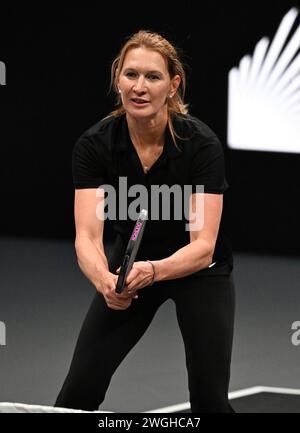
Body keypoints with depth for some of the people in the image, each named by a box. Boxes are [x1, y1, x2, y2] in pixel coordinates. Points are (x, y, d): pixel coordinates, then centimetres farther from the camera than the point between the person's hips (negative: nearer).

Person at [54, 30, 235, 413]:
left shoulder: (201, 144, -28)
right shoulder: (94, 145, -22)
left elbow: (203, 245, -33)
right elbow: (87, 236, -29)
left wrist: (154, 271, -53)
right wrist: (104, 280, -51)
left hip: (198, 268, -2)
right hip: (130, 263, 2)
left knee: (210, 400, -13)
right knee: (79, 390, -9)